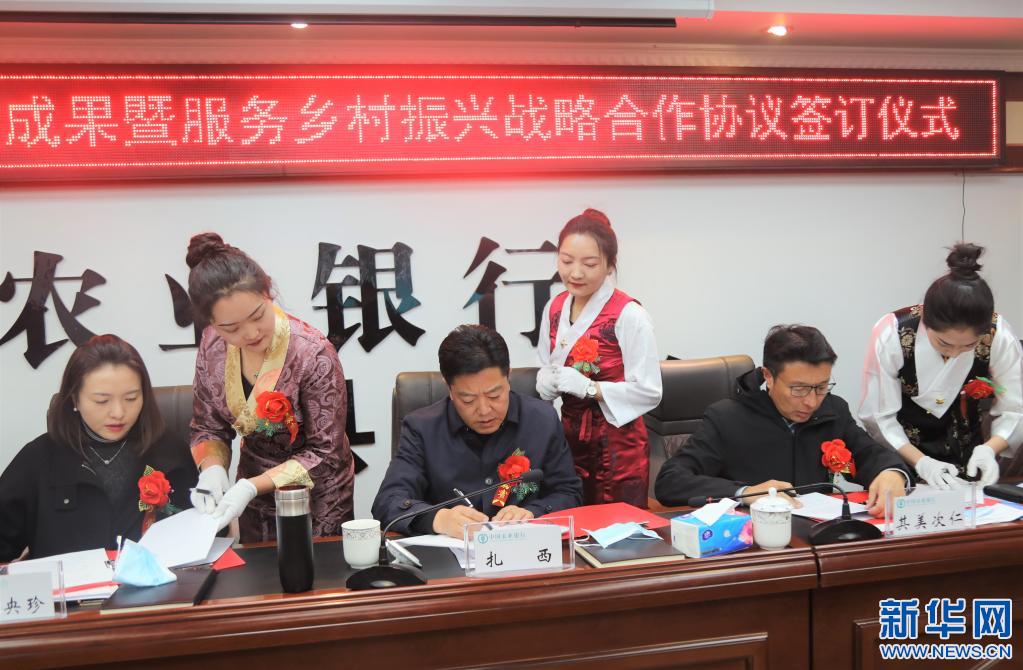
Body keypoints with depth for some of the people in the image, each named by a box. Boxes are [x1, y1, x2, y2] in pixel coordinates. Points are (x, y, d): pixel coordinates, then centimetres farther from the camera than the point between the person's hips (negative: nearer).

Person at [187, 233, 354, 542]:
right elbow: (208, 426, -2)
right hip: (255, 500, 5)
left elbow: (324, 453, -22)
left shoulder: (313, 356, -27)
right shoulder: (213, 344, -13)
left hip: (315, 503, -4)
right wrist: (212, 468, -22)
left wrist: (251, 486, -30)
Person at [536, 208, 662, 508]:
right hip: (569, 436, 6)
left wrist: (588, 387, -23)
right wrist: (549, 380, -8)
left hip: (617, 444, -5)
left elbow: (649, 391, -17)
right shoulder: (554, 308, 4)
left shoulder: (628, 315, -16)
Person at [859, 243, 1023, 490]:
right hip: (901, 458, -3)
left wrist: (988, 449, -27)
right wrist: (921, 462, -27)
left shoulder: (999, 336, -19)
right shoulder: (891, 333, -24)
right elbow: (878, 416, -16)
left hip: (965, 459, 3)